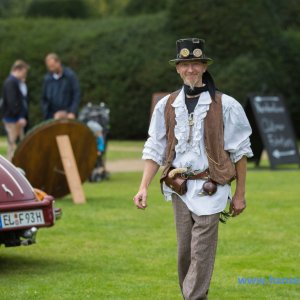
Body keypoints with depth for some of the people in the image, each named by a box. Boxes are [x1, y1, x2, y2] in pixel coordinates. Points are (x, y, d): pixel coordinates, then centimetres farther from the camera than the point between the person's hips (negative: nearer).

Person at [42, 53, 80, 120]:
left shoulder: (70, 75, -2)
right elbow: (44, 99, 14)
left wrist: (72, 112, -14)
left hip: (67, 115, -3)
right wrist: (46, 115, 5)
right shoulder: (47, 79, 8)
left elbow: (76, 94, -5)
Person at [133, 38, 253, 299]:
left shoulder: (225, 106, -3)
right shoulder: (166, 106, 7)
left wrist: (240, 194, 0)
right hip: (179, 188, 4)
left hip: (209, 189, -4)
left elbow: (240, 152, 1)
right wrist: (144, 187, -2)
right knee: (184, 253, 10)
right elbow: (155, 150, 8)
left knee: (201, 255, -10)